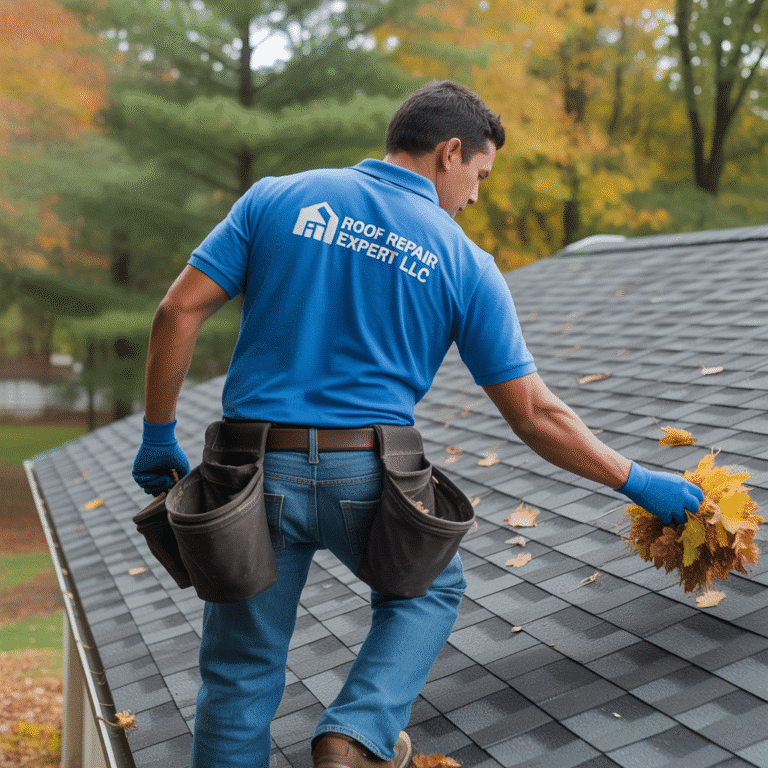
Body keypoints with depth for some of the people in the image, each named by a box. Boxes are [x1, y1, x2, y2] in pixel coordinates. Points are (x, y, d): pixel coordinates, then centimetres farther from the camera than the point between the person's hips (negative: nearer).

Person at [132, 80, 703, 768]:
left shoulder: (278, 198, 3)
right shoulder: (466, 266, 0)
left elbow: (179, 311, -2)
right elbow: (534, 415, 1)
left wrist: (159, 435, 8)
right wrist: (637, 483, 14)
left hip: (256, 472, 2)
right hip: (368, 477, -1)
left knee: (242, 674, 16)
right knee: (430, 588, 28)